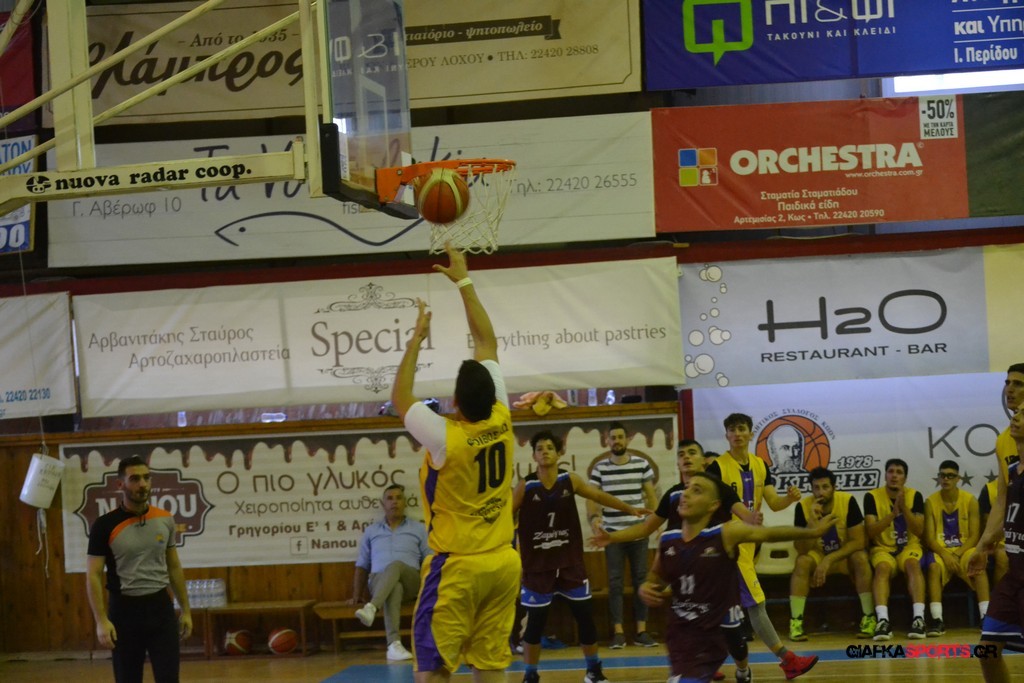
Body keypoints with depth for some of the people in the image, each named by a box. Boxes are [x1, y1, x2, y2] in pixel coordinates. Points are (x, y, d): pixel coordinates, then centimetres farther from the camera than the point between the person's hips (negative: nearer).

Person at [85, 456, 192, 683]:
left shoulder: (165, 520, 3)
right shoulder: (105, 525, -9)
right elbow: (93, 576, -9)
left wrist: (186, 609, 11)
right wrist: (101, 620, -18)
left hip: (160, 607, 3)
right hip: (125, 610, -3)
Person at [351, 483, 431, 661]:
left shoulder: (419, 529, 16)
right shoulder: (371, 531, 21)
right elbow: (362, 565, 19)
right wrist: (357, 595, 9)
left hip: (411, 582, 0)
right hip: (379, 583, 0)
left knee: (396, 566, -37)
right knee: (394, 586, -39)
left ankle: (372, 608, -59)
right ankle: (394, 644, -56)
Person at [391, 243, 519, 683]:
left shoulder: (445, 437, -15)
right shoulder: (501, 422, -2)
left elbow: (399, 399, 2)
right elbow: (487, 341, 6)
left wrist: (417, 338, 5)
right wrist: (463, 282, 11)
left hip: (457, 566, -5)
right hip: (503, 562, 5)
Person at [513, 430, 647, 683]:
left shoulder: (570, 481, -2)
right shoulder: (526, 487, -10)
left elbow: (599, 496, 8)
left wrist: (629, 509, 10)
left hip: (570, 561, 3)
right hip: (538, 564, -3)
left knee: (585, 616, 7)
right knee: (535, 622, 0)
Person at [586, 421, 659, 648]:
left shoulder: (642, 464, 2)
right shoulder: (600, 468, 2)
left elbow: (651, 495, 6)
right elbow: (591, 496, -1)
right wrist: (593, 517, -21)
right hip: (612, 533, 0)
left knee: (641, 579, 4)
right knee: (615, 581, 0)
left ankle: (641, 630, 9)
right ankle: (618, 632, 3)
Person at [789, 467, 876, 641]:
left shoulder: (848, 501, -20)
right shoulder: (803, 506, -17)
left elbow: (858, 541, -20)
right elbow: (801, 550, -20)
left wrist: (829, 560, -29)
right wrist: (812, 521, -35)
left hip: (844, 555, -1)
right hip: (817, 555, 1)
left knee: (861, 558, -32)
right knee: (802, 562, -31)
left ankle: (869, 618, -23)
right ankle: (795, 622, -29)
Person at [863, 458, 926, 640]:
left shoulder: (914, 496, 0)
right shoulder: (872, 496, -4)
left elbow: (919, 531, -7)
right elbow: (871, 532, -12)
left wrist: (904, 507, -20)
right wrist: (893, 513, -23)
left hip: (909, 546, 1)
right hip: (882, 548, -1)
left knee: (913, 564, -33)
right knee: (883, 568, -34)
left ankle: (919, 617, -43)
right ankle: (883, 620, -48)